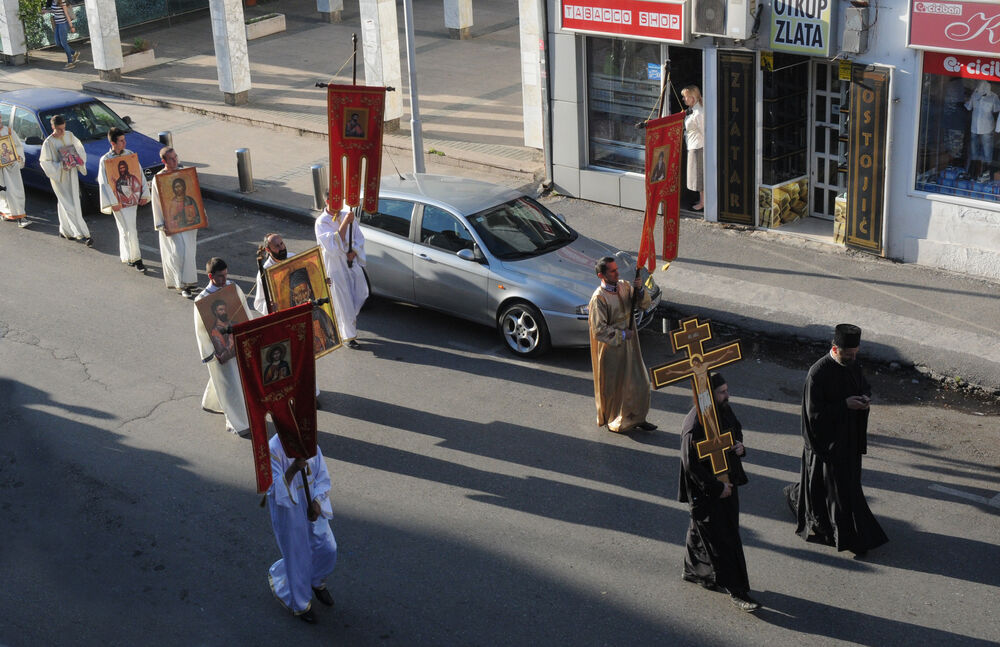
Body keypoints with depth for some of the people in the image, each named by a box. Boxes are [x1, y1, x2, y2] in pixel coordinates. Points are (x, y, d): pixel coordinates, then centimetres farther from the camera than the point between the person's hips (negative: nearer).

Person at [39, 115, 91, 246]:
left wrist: (79, 160, -6)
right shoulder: (48, 143, -14)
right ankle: (83, 234, -8)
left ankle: (65, 230, 28)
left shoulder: (70, 135, 1)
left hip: (72, 174, 5)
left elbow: (80, 149, 14)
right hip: (59, 177, -5)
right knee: (69, 205, -6)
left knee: (64, 204, 14)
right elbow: (44, 162, -11)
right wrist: (61, 166, -22)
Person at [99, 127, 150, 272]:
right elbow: (104, 183, -10)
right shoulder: (105, 160, -10)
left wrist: (144, 194, 4)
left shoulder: (130, 154, 3)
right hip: (119, 202, -4)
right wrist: (113, 203, -14)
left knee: (125, 229, 16)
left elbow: (140, 174, 9)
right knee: (129, 230, -3)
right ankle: (135, 258, 6)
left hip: (132, 199, 4)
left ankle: (126, 256, 29)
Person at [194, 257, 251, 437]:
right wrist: (213, 354, -17)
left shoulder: (233, 287, -4)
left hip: (237, 340, 6)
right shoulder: (202, 300, -20)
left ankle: (211, 403, 51)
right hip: (220, 347, -6)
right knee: (230, 384, 2)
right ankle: (238, 424, 15)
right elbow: (201, 331, -15)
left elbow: (244, 310, 8)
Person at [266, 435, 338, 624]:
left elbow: (323, 477, 0)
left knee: (328, 549, 9)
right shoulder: (273, 450, -24)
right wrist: (293, 469, -41)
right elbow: (275, 490, -27)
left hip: (311, 509, 5)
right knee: (297, 557, 8)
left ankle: (316, 581, 43)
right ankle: (300, 604, 33)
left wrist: (317, 502, -15)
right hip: (287, 512, -5)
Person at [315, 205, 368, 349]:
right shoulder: (321, 222, -15)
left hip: (351, 262, 6)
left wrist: (354, 252, -10)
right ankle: (349, 336, 11)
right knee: (344, 302, -1)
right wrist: (345, 223, -34)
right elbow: (333, 244, -27)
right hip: (335, 266, -6)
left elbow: (359, 237, 9)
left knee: (361, 293, 12)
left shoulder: (347, 215, 1)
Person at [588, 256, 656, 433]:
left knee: (638, 382, 15)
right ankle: (613, 421, 29)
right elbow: (599, 330, -22)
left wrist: (639, 290, -17)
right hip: (611, 348, -7)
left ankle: (636, 418, 32)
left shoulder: (624, 286, -2)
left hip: (629, 346, 7)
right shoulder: (599, 298, -22)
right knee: (613, 386, 9)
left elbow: (644, 304, 3)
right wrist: (622, 335, -16)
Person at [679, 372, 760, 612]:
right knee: (723, 540, -1)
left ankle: (693, 571, 42)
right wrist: (717, 488, -19)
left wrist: (740, 446, -3)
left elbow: (737, 430, 19)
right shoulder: (695, 425, -27)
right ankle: (738, 592, 6)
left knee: (702, 530, 23)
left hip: (726, 482, 8)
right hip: (705, 491, -8)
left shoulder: (724, 410, -1)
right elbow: (691, 464, -24)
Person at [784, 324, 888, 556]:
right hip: (828, 439, -8)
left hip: (849, 436, 8)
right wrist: (845, 404, -25)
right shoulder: (818, 374, -24)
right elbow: (814, 411, -21)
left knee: (848, 480, 19)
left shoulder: (852, 365, -1)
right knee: (837, 486, 1)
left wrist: (865, 398, -7)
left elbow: (864, 386, 16)